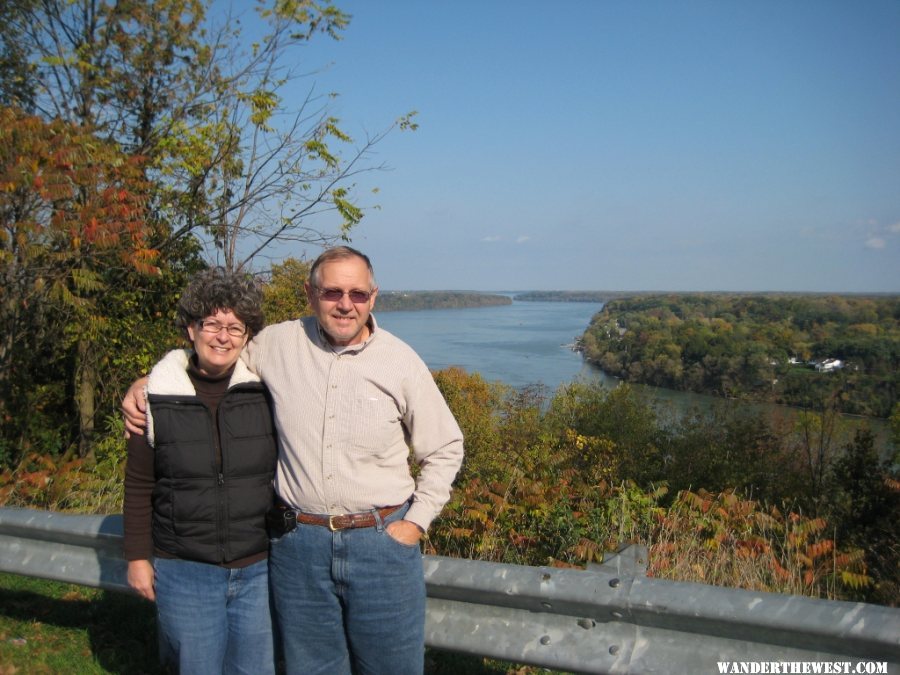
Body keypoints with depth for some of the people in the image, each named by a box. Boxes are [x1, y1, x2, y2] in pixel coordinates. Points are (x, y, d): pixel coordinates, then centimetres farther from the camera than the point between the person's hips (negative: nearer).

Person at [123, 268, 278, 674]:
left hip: (258, 569, 1)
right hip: (184, 572, -1)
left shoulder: (265, 391, -6)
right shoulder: (156, 397, -6)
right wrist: (138, 557, 2)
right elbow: (139, 486, 2)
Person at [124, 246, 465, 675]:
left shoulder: (401, 362, -4)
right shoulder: (276, 344, -2)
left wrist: (416, 522, -2)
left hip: (382, 541, -1)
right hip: (298, 542, 1)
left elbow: (445, 449, 4)